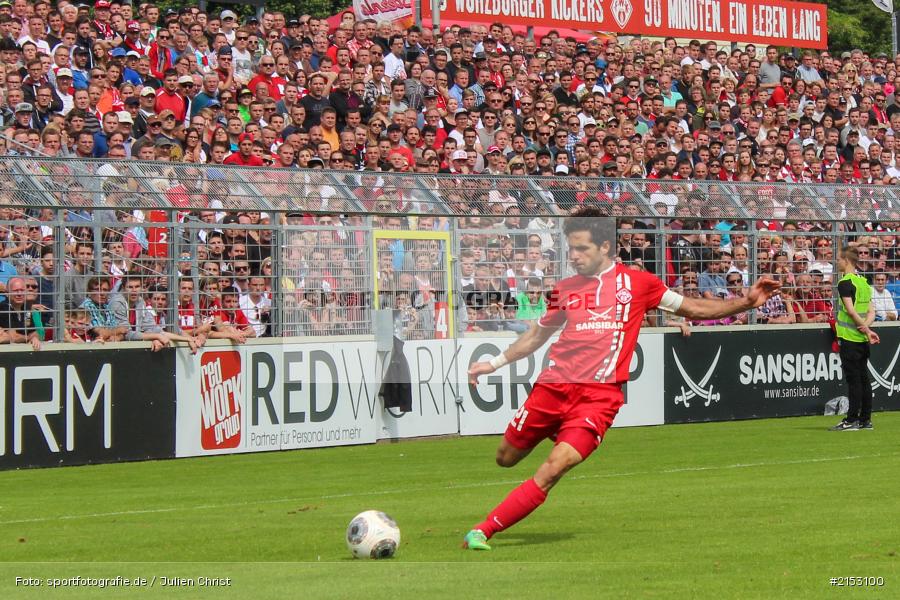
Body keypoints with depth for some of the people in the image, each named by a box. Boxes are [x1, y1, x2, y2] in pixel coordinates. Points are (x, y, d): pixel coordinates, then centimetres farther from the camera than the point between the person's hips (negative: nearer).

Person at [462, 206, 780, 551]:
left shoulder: (636, 282, 7)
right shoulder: (565, 289, 14)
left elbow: (695, 309, 14)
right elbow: (538, 334, 29)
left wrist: (745, 302, 3)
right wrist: (494, 363, 26)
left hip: (599, 394, -4)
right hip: (552, 386, 4)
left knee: (552, 471, -20)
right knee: (505, 459, 9)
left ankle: (483, 531, -14)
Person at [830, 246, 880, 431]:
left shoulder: (845, 283, -12)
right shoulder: (864, 282, 14)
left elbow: (851, 311, -20)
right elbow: (871, 312, 10)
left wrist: (867, 330, -15)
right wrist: (865, 326, -5)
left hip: (850, 338, -8)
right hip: (862, 339, 8)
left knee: (853, 378, -6)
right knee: (863, 377, 10)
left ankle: (852, 420, -4)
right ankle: (865, 419, 12)